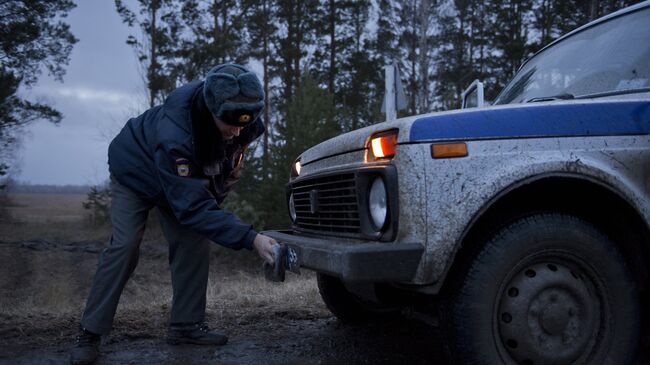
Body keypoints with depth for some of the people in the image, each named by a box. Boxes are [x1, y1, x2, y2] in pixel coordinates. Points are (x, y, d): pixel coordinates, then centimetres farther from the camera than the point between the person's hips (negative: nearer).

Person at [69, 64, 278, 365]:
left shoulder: (240, 119, -27)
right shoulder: (174, 134, -46)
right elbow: (192, 207, -46)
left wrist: (215, 197, -6)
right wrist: (251, 239, -53)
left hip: (185, 175, 6)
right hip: (136, 172, -5)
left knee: (194, 244, -6)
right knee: (124, 247, -15)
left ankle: (186, 325, 5)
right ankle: (89, 334, -3)